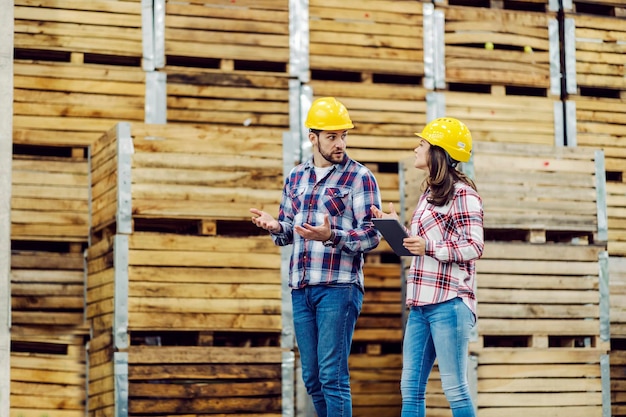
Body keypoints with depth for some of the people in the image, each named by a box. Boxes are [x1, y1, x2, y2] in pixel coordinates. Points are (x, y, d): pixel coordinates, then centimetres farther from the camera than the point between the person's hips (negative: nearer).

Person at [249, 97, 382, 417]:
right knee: (312, 379, 9)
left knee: (332, 376, -8)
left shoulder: (360, 177, -3)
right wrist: (275, 227, -3)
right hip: (301, 288, 6)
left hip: (339, 286, -6)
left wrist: (331, 236, -25)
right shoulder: (296, 176, 14)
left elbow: (372, 236, -9)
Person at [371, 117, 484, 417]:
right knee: (410, 389, 7)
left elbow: (474, 247, -15)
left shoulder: (462, 192, -7)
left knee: (454, 388, -5)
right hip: (421, 302, 9)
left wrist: (428, 247, -21)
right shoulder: (428, 193, 20)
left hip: (449, 301, -9)